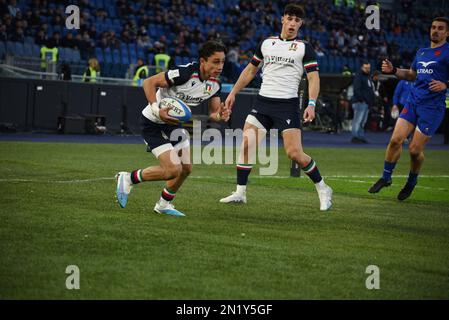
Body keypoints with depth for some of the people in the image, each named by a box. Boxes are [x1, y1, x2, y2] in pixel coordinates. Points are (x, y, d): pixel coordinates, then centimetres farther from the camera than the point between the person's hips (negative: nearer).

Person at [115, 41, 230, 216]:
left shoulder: (214, 84, -6)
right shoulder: (185, 73, -29)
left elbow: (213, 113, 1)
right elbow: (149, 82, -27)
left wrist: (220, 115, -23)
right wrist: (157, 110, -37)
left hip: (173, 123, 8)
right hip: (153, 123, -8)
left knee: (186, 168, 8)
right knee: (173, 170, -17)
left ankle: (164, 204, 31)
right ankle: (128, 178, 3)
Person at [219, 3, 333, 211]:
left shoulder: (304, 48, 2)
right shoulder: (266, 43, 13)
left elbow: (313, 77, -3)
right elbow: (250, 70, 23)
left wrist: (311, 104, -17)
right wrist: (233, 92, 17)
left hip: (288, 104, -4)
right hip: (263, 101, 4)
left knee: (294, 153, -11)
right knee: (246, 144, -9)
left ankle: (323, 190, 6)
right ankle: (240, 193, 0)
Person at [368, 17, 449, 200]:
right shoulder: (421, 52, 17)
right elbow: (412, 75, 29)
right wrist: (393, 70, 14)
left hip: (432, 107, -5)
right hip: (413, 102, 6)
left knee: (415, 149, -5)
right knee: (396, 139, -7)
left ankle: (411, 182, 21)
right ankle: (386, 177, 9)